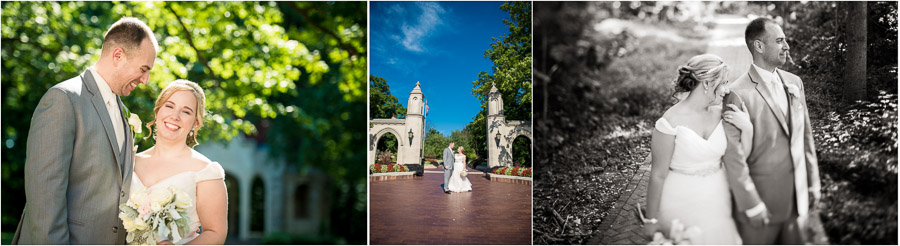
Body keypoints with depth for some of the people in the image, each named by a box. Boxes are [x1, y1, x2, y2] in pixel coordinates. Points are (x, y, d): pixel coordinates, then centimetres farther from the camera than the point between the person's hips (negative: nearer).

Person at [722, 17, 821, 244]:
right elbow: (733, 155, -17)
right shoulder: (738, 93, -17)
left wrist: (813, 182, 12)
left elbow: (805, 135, 13)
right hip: (762, 197, -6)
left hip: (797, 196, 6)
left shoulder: (794, 82, 6)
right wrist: (751, 205, -15)